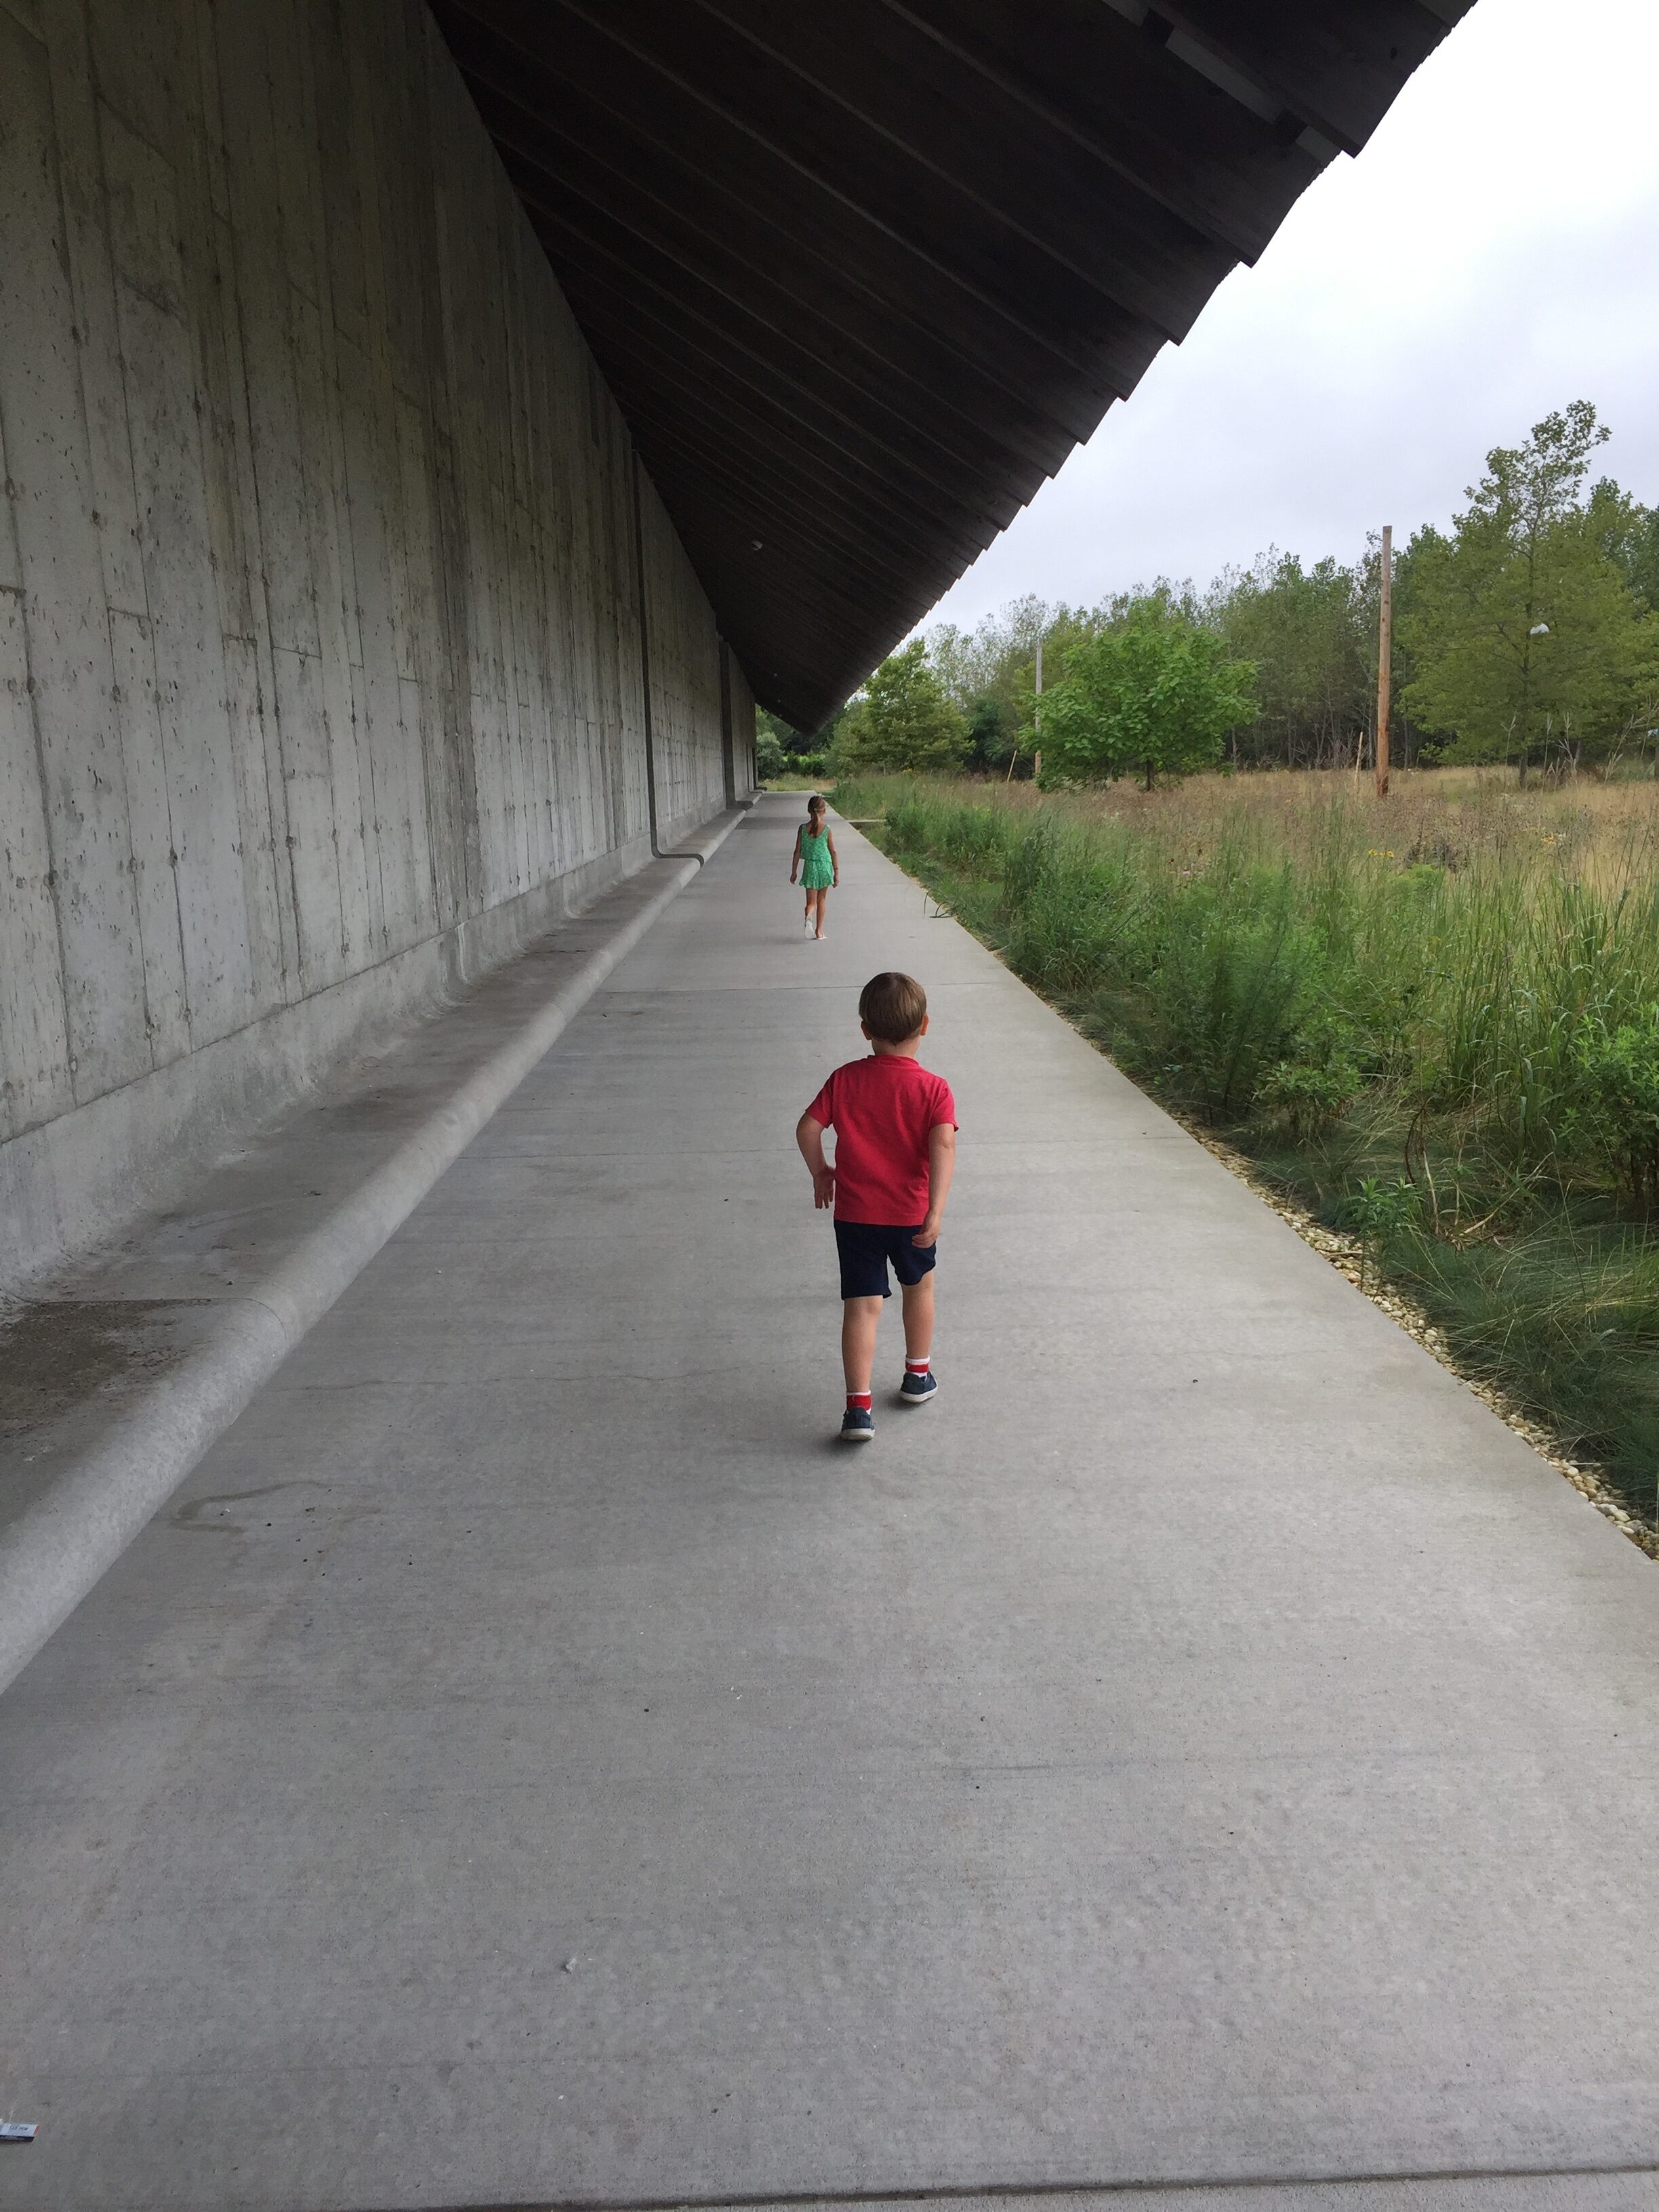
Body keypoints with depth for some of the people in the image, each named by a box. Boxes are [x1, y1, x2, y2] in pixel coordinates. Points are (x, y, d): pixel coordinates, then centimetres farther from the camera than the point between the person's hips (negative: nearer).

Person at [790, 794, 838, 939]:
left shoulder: (803, 829, -5)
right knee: (821, 900, 15)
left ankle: (809, 917, -28)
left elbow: (798, 852, -2)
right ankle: (819, 930, 18)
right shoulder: (827, 830, -8)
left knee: (811, 902, 5)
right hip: (825, 867, 0)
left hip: (810, 867, 0)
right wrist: (837, 872, 3)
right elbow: (833, 853, -5)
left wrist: (793, 871, 6)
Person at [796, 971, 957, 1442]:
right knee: (919, 1286, 25)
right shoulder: (933, 1088, -8)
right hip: (911, 1212, 0)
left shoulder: (845, 1080, -3)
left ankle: (859, 1406, -8)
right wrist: (936, 1210, -25)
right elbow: (943, 1145, -22)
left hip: (854, 1211, 0)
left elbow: (808, 1128, -8)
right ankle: (918, 1375, 39)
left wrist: (821, 1174, 8)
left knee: (862, 1305, 1)